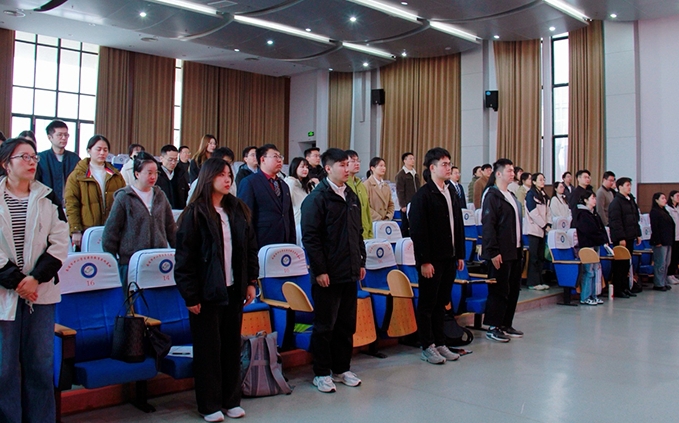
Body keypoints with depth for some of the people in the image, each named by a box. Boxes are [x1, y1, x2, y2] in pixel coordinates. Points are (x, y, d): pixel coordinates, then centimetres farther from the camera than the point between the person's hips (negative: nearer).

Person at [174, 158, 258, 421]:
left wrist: (251, 282, 5)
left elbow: (250, 248, 11)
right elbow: (185, 256, -10)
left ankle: (231, 400, 25)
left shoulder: (238, 210, 7)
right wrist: (190, 296, -12)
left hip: (234, 290, 5)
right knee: (208, 348, 6)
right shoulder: (195, 213, -8)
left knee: (232, 346, 12)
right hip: (207, 292, -5)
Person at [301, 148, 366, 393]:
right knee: (325, 326, 4)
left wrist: (361, 262, 13)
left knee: (347, 324, 14)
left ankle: (342, 369, 27)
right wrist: (319, 270, -17)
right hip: (328, 275, -7)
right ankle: (321, 373, 17)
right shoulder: (317, 198, -9)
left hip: (349, 272, 7)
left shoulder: (351, 197, 13)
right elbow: (310, 237, -14)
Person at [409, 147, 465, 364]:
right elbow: (418, 231, -15)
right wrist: (424, 261, -17)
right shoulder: (422, 195, -11)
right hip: (432, 260, -7)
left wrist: (460, 254, 11)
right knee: (427, 304, 5)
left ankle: (440, 343, 26)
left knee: (442, 303, 15)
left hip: (450, 258, 7)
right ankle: (427, 347, 15)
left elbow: (459, 225, 15)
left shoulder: (452, 192, 12)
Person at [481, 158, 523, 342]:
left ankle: (506, 325, 21)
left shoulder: (511, 196, 18)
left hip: (515, 251, 9)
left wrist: (519, 247, 15)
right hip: (501, 254, -9)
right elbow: (488, 225, -16)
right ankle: (493, 327, 5)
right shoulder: (492, 196, -10)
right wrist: (493, 252, -20)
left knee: (513, 289, 11)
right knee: (499, 291, -4)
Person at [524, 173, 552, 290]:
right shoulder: (530, 194, -7)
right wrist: (544, 225, -11)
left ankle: (540, 281, 15)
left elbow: (548, 211, 14)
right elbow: (533, 212, -13)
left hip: (543, 229, 7)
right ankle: (533, 282, -1)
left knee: (541, 256, 9)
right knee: (534, 257, -5)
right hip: (534, 229, -7)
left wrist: (549, 224, 0)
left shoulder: (544, 195, 15)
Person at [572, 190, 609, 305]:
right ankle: (585, 298, -2)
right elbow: (590, 231, -16)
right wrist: (602, 240, -10)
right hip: (586, 245, -9)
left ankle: (593, 296, 18)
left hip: (595, 245, 9)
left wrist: (605, 240, 1)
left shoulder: (594, 213, 18)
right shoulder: (582, 214, -10)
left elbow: (601, 228, 15)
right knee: (588, 271, -7)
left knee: (595, 270, 11)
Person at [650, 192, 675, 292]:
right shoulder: (654, 212, -9)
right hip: (660, 242, -9)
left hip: (668, 242, 9)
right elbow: (654, 228, -15)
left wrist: (671, 240, 13)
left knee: (666, 263, 12)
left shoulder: (665, 212, 17)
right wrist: (657, 241, -19)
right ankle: (658, 284, 0)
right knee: (660, 264, -6)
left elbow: (671, 226, 20)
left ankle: (664, 282, 19)